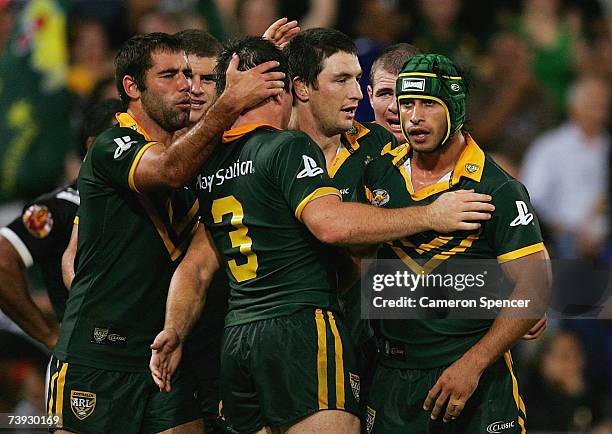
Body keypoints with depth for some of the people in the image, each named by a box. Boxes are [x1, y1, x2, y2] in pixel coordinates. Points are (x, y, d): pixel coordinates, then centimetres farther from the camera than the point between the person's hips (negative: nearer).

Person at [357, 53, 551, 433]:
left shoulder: (500, 191, -8)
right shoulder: (377, 175, 5)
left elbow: (534, 288, -12)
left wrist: (471, 365, -18)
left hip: (476, 375, -4)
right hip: (393, 374, 4)